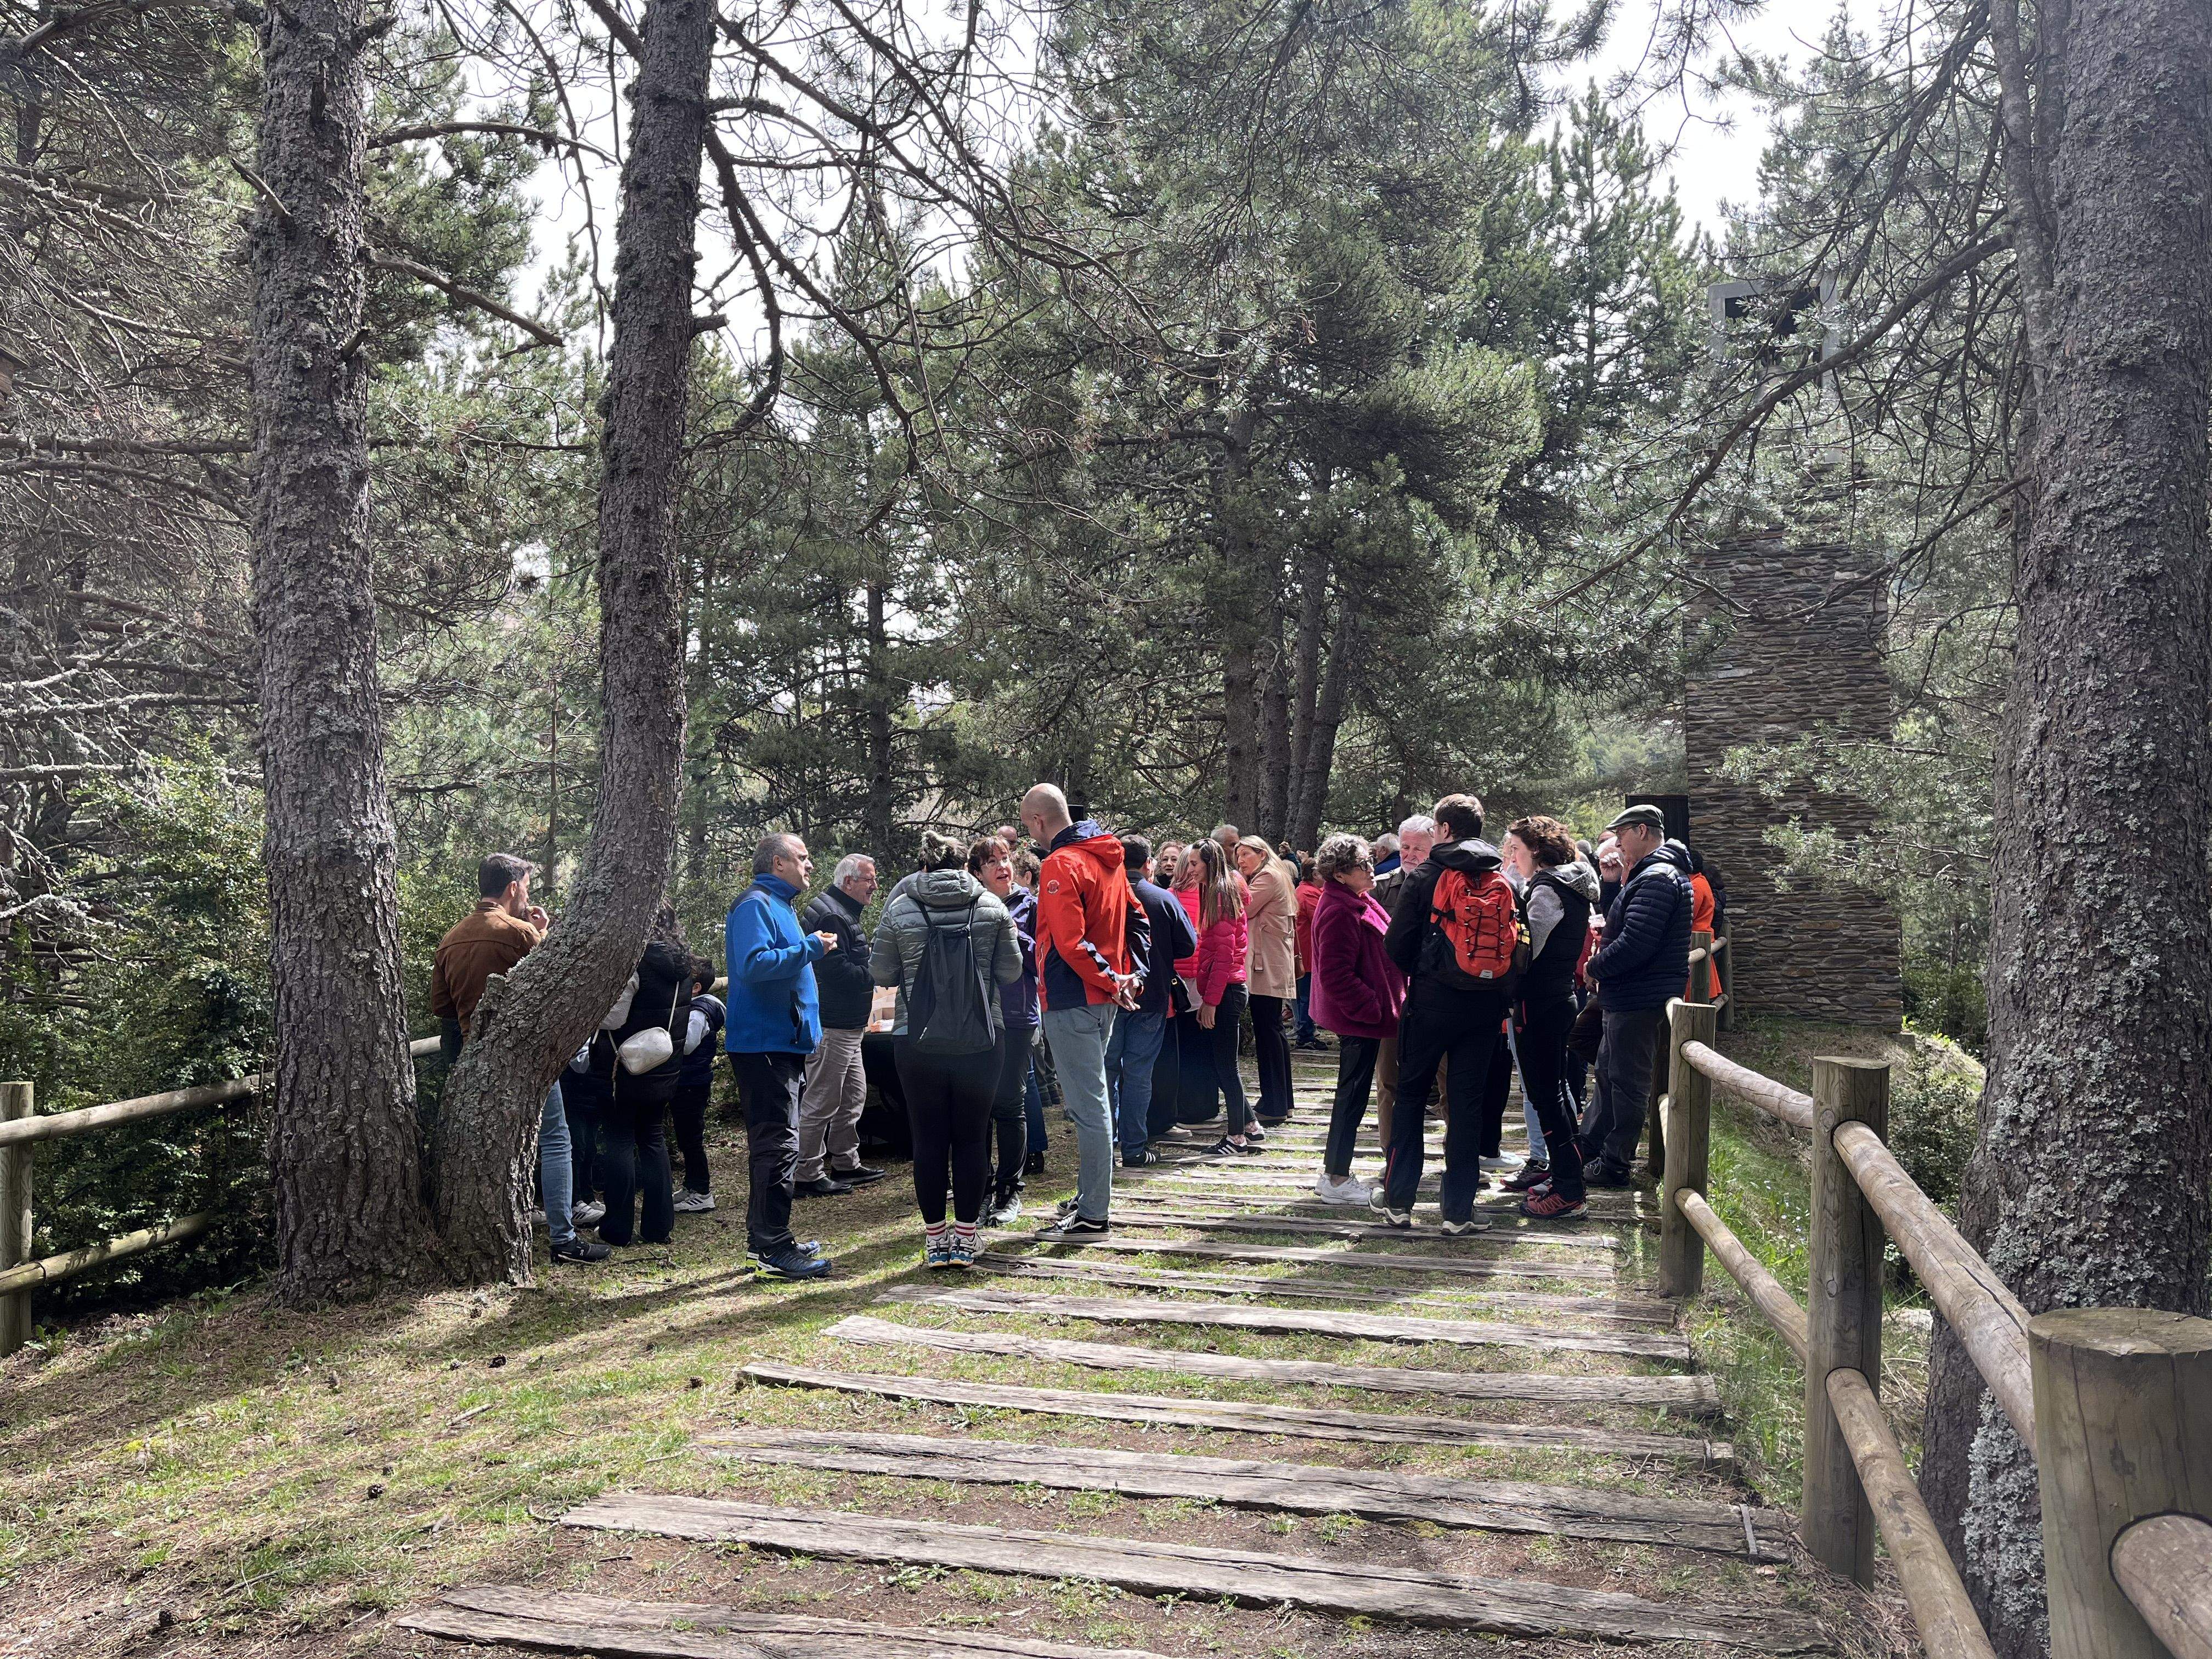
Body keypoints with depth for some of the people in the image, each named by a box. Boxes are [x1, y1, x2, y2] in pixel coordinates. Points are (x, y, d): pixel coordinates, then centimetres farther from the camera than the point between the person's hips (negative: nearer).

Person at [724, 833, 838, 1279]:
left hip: (783, 1044, 11)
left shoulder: (779, 906, 20)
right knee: (778, 1145, -11)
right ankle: (775, 1246, -8)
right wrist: (809, 948, -21)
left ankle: (766, 1238, 24)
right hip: (763, 1044, -11)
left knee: (776, 1143, 15)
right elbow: (753, 964, -26)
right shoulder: (754, 905, -12)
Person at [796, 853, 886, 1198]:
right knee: (821, 1101, -5)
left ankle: (846, 1164, 29)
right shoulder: (831, 916, -17)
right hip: (832, 1026, -11)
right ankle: (808, 1175, 2)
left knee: (854, 1095, 18)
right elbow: (837, 971, -24)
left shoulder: (842, 912, 18)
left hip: (847, 1025, 11)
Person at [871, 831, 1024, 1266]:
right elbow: (1011, 971, 2)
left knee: (929, 1139, 8)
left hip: (918, 1041, 0)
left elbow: (881, 973, 2)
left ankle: (935, 1239, 14)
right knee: (972, 1137, 9)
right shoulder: (992, 907, -1)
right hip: (981, 1040, 1)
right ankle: (966, 1238, 13)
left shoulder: (899, 911, -4)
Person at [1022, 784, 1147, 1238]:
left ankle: (1092, 1216, 3)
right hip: (1103, 999, 9)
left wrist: (1111, 981, -13)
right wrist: (1132, 974, 7)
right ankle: (1091, 1198, 29)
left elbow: (1070, 943, -23)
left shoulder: (1060, 865, -16)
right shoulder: (1108, 857, 12)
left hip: (1071, 1002, -9)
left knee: (1087, 1107, -4)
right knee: (1090, 1101, 19)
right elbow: (1135, 918, 16)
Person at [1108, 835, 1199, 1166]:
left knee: (1108, 1070, 13)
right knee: (1138, 1074, 4)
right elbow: (1188, 945, -4)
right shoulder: (1164, 899, -9)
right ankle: (1134, 1149, 7)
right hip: (1150, 999, -1)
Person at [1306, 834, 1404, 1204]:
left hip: (1361, 1016, 11)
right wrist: (1373, 1007, -21)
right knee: (1353, 1095, -1)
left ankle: (1335, 1174, 28)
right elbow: (1336, 976, -26)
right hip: (1357, 1019, -11)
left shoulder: (1359, 903, 12)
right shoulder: (1339, 913, -22)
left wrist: (1385, 1004, 15)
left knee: (1352, 1094, 17)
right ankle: (1336, 1181, 9)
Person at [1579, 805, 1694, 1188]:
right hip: (1629, 997, 11)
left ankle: (1614, 1164, 8)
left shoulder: (1656, 880, -20)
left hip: (1639, 1000, -11)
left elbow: (1633, 945, -27)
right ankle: (1590, 1147, 30)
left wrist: (1595, 969, -13)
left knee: (1627, 1081, -1)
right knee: (1608, 1072, 19)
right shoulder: (1657, 873, 15)